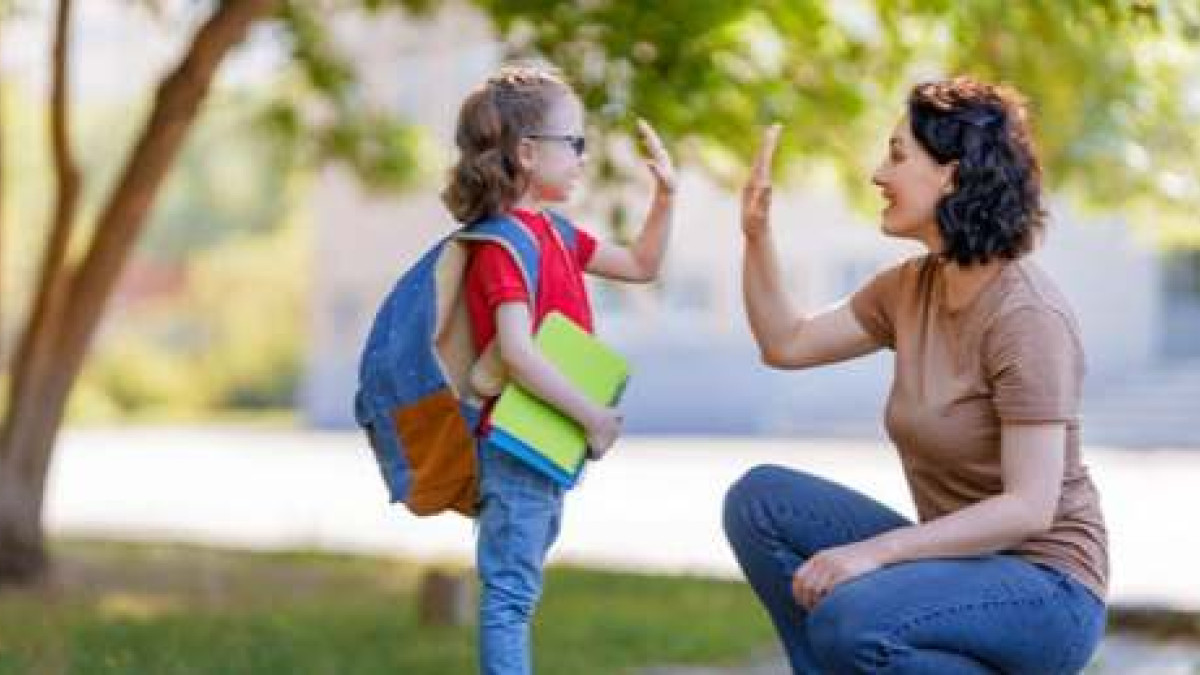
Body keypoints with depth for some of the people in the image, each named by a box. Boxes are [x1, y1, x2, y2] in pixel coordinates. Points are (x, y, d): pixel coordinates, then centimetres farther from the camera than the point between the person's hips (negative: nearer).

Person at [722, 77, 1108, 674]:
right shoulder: (912, 287, 4)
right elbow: (786, 345, 15)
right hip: (961, 558, 8)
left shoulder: (1028, 317, -21)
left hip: (1043, 586, -8)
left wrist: (877, 550, -30)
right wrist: (756, 232, 2)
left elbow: (1029, 508, -25)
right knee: (760, 498, -5)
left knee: (851, 621, -32)